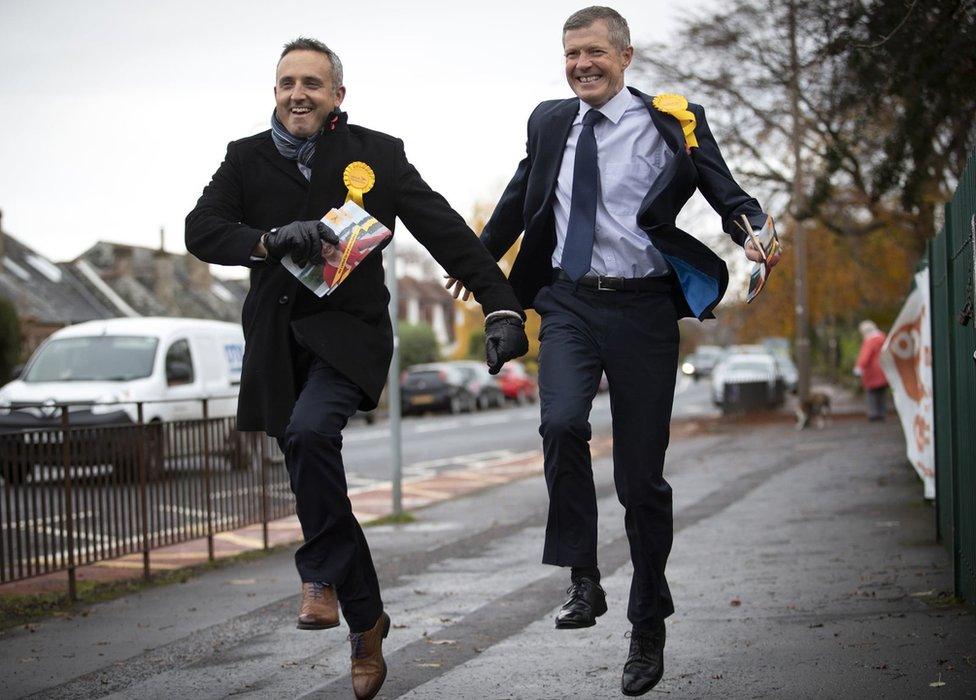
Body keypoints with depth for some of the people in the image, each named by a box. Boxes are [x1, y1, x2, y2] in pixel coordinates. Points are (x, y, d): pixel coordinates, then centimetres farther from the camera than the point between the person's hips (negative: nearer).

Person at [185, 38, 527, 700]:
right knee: (319, 492, 9)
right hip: (277, 344, 4)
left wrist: (501, 305, -11)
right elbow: (201, 230, -7)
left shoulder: (377, 154, 0)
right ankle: (366, 622, 25)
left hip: (349, 329, -3)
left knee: (310, 431, -32)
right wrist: (272, 240, -25)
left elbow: (447, 232, -3)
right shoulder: (246, 159, 6)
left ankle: (323, 575, -13)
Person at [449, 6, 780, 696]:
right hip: (570, 302, 2)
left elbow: (728, 194, -1)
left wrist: (755, 231, -23)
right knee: (562, 422, -27)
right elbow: (520, 196, 28)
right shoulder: (549, 122, 11)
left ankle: (649, 626, 19)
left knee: (642, 474, 3)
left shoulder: (675, 122, 0)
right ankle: (583, 579, -11)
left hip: (642, 308, -2)